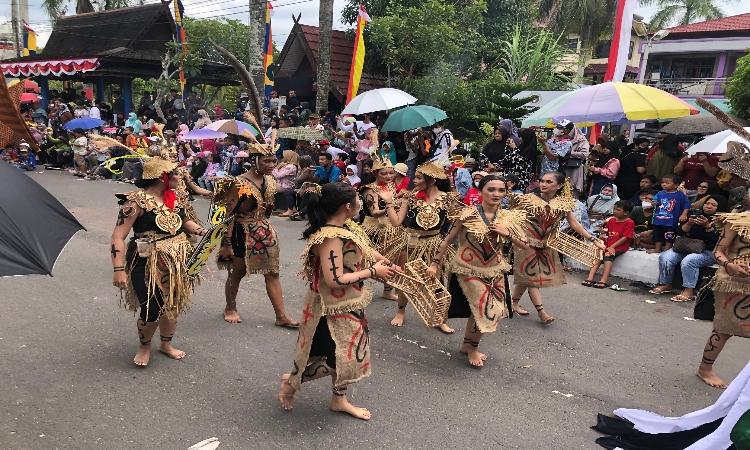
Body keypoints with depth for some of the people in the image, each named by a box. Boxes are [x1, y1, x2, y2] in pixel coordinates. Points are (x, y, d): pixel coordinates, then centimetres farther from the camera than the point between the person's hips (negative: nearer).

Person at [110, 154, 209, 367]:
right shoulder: (137, 201, -16)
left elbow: (184, 221, 21)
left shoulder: (174, 197, 4)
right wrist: (119, 269, -25)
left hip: (177, 262, 7)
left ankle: (166, 344, 40)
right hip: (149, 264, -6)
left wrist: (204, 232, 3)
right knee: (153, 310, -6)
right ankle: (145, 347, 25)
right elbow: (118, 236, -18)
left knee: (173, 305, 15)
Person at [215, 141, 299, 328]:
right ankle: (230, 308, 36)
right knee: (237, 273, 12)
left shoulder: (269, 181, 1)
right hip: (242, 234, -6)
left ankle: (281, 316, 15)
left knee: (272, 274, 7)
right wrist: (227, 243, -19)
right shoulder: (239, 184, -21)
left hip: (264, 232, 7)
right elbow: (228, 214, -19)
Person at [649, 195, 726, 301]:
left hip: (708, 251, -6)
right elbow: (680, 232, 8)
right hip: (688, 247, 6)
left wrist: (707, 226, -23)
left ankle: (689, 291, -29)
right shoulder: (695, 214, 12)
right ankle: (666, 284, -4)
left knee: (688, 261, -35)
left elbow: (717, 241, -16)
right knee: (665, 257, -16)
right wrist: (689, 223, -10)